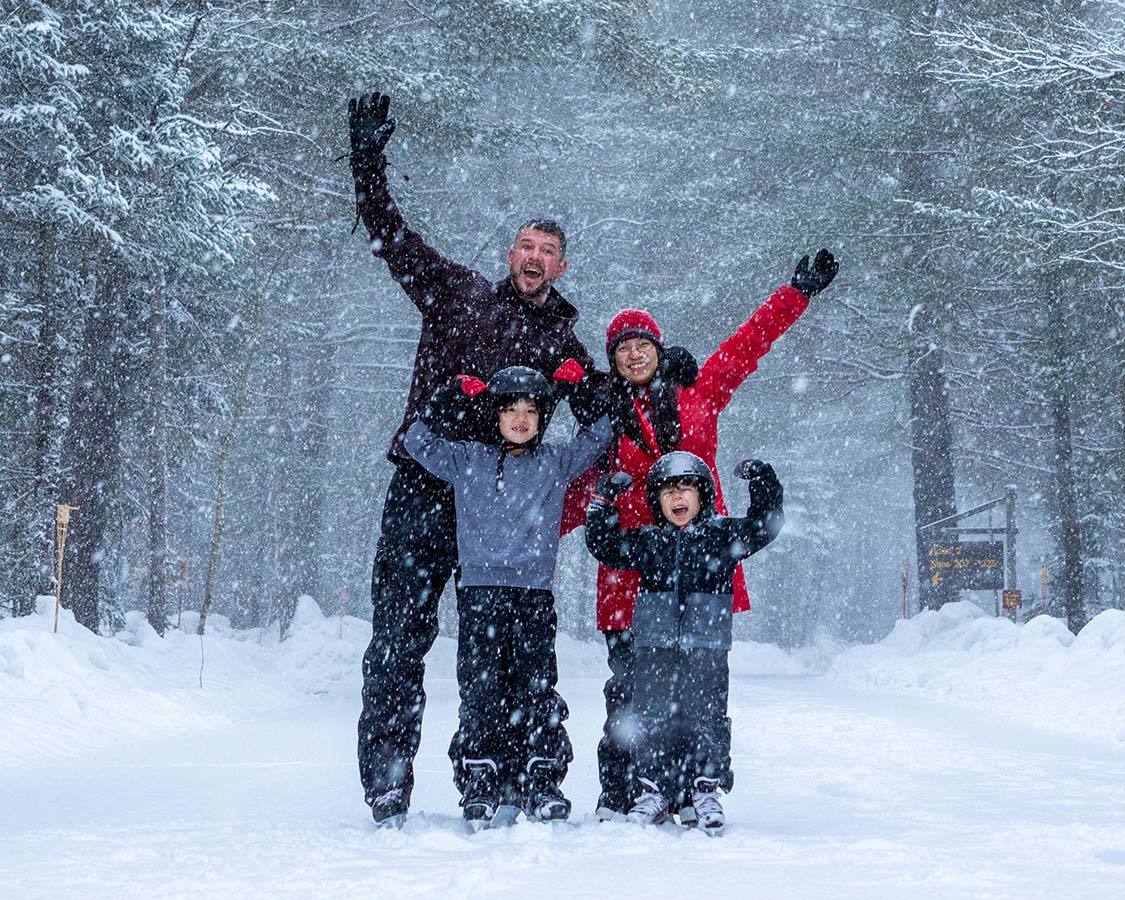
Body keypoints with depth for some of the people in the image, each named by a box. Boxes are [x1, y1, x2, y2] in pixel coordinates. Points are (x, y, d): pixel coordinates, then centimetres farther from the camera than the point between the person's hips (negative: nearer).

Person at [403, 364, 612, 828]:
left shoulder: (555, 463, 13)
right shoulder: (467, 460, 12)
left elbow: (599, 433, 20)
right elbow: (417, 441, 13)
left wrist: (579, 386, 12)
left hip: (535, 592, 1)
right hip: (480, 590, 0)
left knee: (536, 688, -2)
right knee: (482, 689, -5)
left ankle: (541, 781, 3)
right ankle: (481, 785, -1)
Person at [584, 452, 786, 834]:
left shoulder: (723, 536, 8)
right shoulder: (647, 542, 13)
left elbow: (765, 525, 4)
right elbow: (604, 545, 19)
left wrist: (762, 483, -2)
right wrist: (603, 503, 12)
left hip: (707, 649, -2)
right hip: (655, 648, 2)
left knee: (706, 716, -2)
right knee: (652, 717, 2)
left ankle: (707, 789, 9)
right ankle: (652, 791, 11)